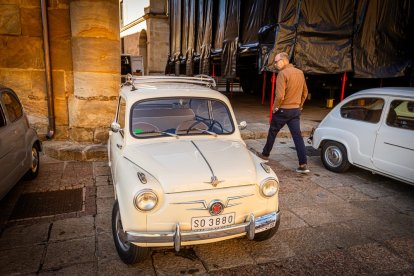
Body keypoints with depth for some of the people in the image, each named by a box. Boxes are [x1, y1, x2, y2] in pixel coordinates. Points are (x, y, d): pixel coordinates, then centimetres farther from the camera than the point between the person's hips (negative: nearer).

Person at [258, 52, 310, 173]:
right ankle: (303, 164, -3)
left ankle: (265, 154, 31)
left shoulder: (283, 73, -16)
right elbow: (305, 92, 16)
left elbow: (280, 95, -23)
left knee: (272, 132, 14)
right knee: (297, 136, 3)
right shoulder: (300, 73, 8)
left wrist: (275, 107, -8)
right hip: (296, 110, 6)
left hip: (283, 110, -6)